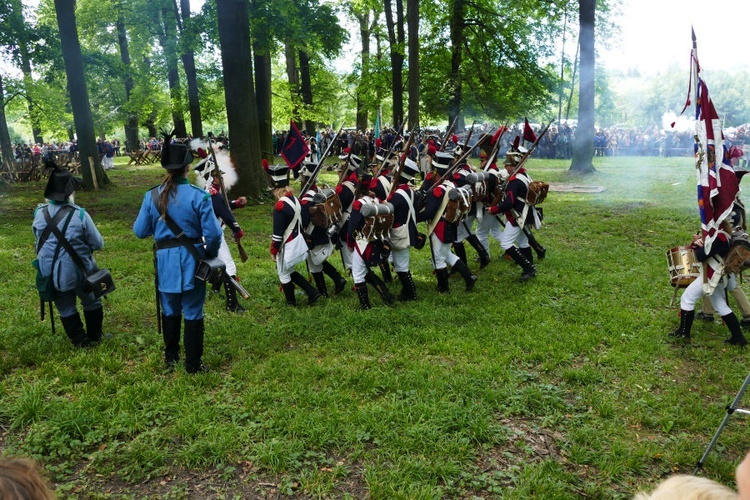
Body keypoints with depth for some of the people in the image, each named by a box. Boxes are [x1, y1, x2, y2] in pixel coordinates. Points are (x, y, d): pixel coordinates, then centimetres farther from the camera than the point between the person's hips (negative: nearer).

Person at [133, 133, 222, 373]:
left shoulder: (152, 196, -5)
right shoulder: (199, 196, -14)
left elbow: (140, 231, 3)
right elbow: (213, 234, -14)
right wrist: (210, 254, 5)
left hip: (165, 261, 3)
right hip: (192, 260, -3)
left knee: (170, 312, 21)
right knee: (193, 314, 9)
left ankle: (171, 359, 36)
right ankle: (193, 364, 18)